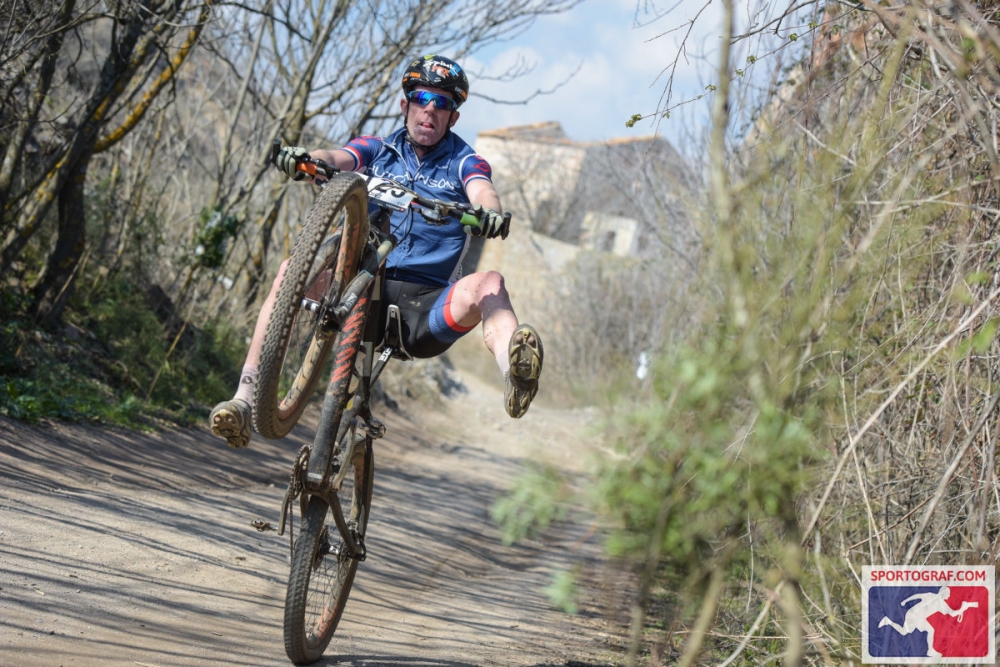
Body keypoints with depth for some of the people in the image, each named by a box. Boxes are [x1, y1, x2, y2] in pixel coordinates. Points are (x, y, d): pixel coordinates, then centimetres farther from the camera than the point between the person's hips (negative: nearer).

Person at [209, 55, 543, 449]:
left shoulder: (464, 162, 12)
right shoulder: (377, 150, 17)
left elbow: (482, 191, -10)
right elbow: (334, 160, -4)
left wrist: (488, 212, -35)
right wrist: (305, 159, -29)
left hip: (424, 307, -2)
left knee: (488, 285, -31)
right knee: (293, 271, -22)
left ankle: (513, 374, -63)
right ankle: (245, 399, -28)